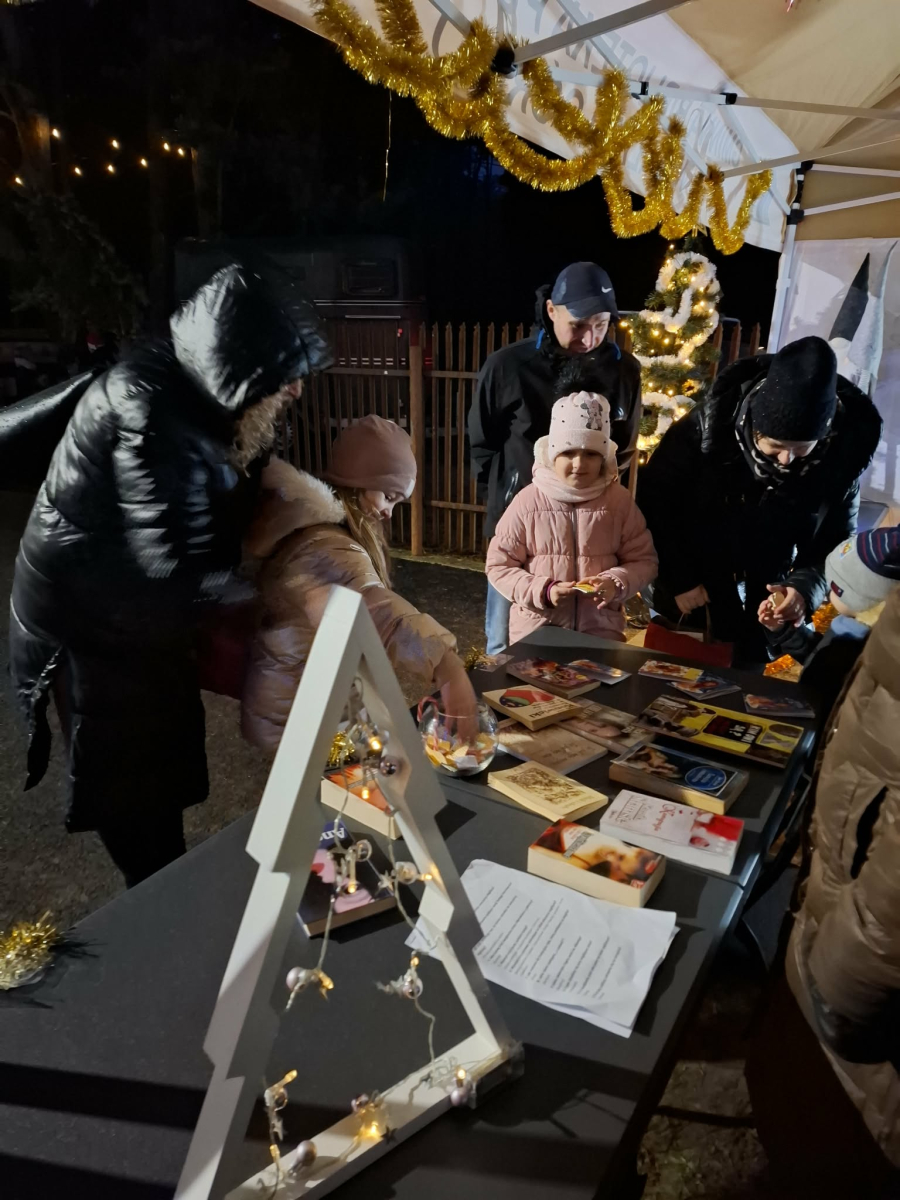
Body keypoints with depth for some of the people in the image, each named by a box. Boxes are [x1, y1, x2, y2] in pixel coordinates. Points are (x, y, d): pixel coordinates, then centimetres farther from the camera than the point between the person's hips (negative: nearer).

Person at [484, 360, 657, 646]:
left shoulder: (620, 500, -3)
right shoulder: (529, 500, -8)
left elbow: (644, 560, 3)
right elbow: (498, 565, -4)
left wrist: (616, 583, -17)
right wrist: (542, 591, -18)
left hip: (601, 631, 1)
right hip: (536, 630, -1)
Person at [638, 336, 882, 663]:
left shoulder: (842, 454, -15)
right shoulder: (710, 425, -21)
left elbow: (836, 540, -4)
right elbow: (656, 498, -12)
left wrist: (806, 586, -24)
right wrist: (678, 579, -11)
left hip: (762, 607, 1)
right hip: (688, 599, -1)